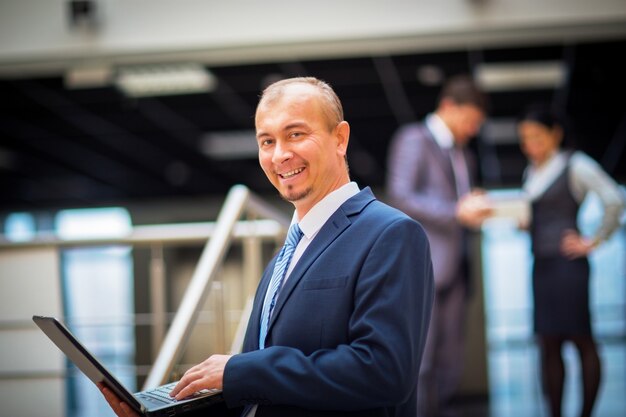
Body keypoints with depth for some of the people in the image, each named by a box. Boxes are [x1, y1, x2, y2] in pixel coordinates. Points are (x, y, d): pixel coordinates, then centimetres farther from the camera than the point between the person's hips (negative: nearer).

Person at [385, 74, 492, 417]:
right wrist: (456, 211, -18)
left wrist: (476, 208, 8)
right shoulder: (413, 138, -1)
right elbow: (400, 197, -12)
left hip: (454, 269, 8)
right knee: (420, 359, -10)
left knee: (449, 364, 7)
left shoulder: (463, 155, 24)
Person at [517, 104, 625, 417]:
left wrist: (594, 241, -12)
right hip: (540, 265, 8)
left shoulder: (575, 165, -6)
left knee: (581, 340, -2)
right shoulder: (531, 172, 17)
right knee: (548, 344, 5)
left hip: (567, 263, -8)